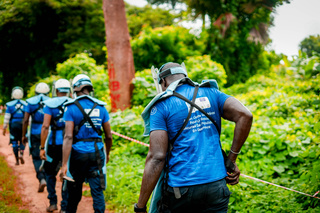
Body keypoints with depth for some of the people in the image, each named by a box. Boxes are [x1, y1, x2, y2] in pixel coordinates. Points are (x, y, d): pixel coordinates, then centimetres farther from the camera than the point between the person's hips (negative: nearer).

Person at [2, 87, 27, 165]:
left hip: (13, 126, -1)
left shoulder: (10, 105, -6)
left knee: (14, 143, 7)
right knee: (22, 142, 15)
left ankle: (17, 160, 8)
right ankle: (21, 154, -9)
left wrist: (4, 128, 3)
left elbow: (7, 118, -4)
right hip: (23, 126, 1)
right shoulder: (26, 104, -1)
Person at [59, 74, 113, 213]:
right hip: (97, 153, 2)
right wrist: (107, 154, 25)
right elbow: (109, 136, 7)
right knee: (98, 192, 4)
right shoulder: (100, 107, 2)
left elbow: (68, 137, -16)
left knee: (74, 192, 15)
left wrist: (64, 164, -18)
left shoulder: (72, 108, -8)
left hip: (78, 153, -1)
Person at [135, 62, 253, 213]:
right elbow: (245, 116, -4)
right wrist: (231, 159, 2)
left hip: (180, 189, -3)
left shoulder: (161, 106, -3)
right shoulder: (210, 93, 9)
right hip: (216, 185, 3)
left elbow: (156, 158, -12)